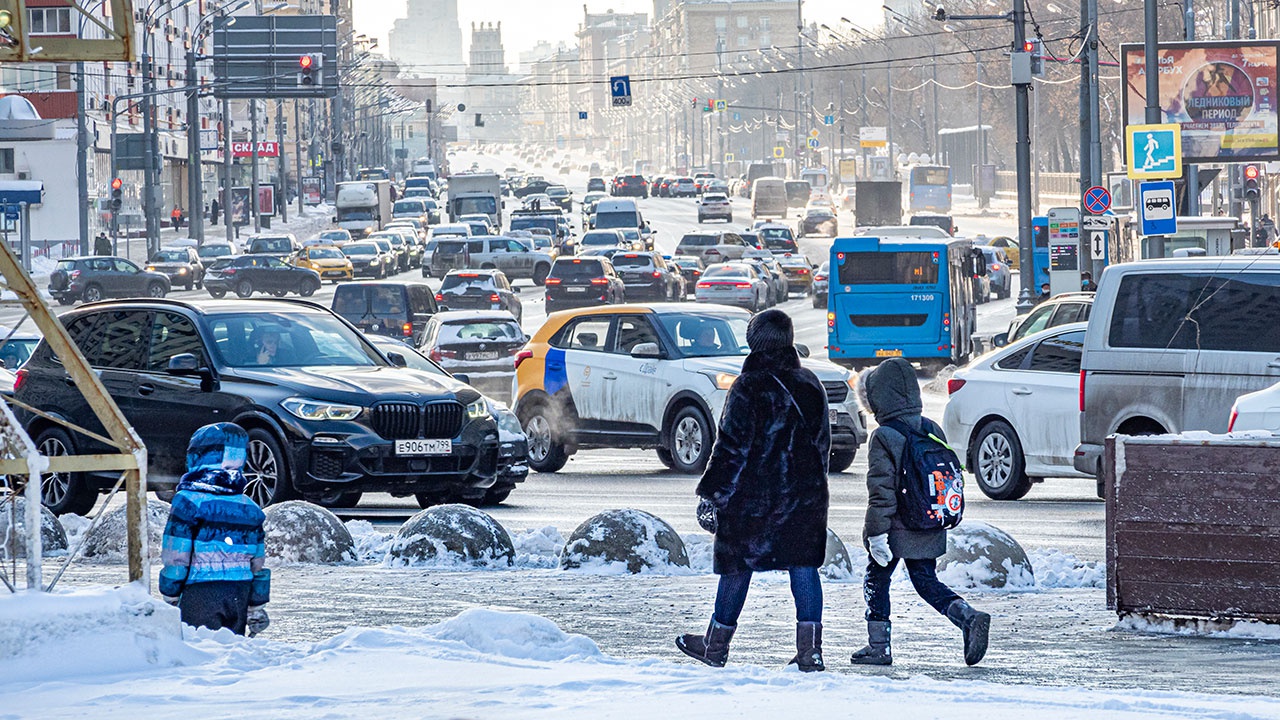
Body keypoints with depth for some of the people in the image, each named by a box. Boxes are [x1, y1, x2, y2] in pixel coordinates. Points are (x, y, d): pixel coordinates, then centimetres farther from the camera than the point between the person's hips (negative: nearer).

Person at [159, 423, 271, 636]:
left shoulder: (188, 500, -7)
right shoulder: (248, 507, 10)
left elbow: (175, 556, -7)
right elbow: (257, 563, 14)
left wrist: (169, 597, 3)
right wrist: (256, 609, 21)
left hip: (200, 594, -6)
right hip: (239, 596, 6)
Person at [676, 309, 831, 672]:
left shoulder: (749, 388, -13)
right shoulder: (810, 386, 6)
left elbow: (731, 448, -15)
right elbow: (823, 444, 15)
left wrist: (711, 494, -9)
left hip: (751, 496, -5)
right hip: (805, 498, 5)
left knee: (737, 567, 7)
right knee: (803, 567, 6)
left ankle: (715, 646, 19)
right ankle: (810, 649, 0)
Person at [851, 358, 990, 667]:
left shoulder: (883, 438, -15)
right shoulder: (932, 430, 6)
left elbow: (881, 490, -17)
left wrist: (877, 532, -16)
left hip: (896, 528, -6)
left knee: (876, 580, 10)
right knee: (926, 581, 13)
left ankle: (878, 646, 13)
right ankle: (969, 618, -9)